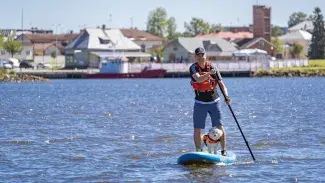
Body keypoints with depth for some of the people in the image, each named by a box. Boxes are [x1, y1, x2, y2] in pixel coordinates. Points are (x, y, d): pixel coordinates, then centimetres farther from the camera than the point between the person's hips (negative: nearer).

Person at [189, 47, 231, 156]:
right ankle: (198, 152, 10)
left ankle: (224, 151, 0)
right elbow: (198, 79, -25)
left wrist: (226, 96, -19)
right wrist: (209, 73, -41)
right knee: (197, 129, 1)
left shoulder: (212, 68, -2)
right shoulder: (193, 68, -6)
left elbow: (221, 84, -3)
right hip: (200, 103, 0)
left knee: (219, 127, -6)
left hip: (214, 102, 0)